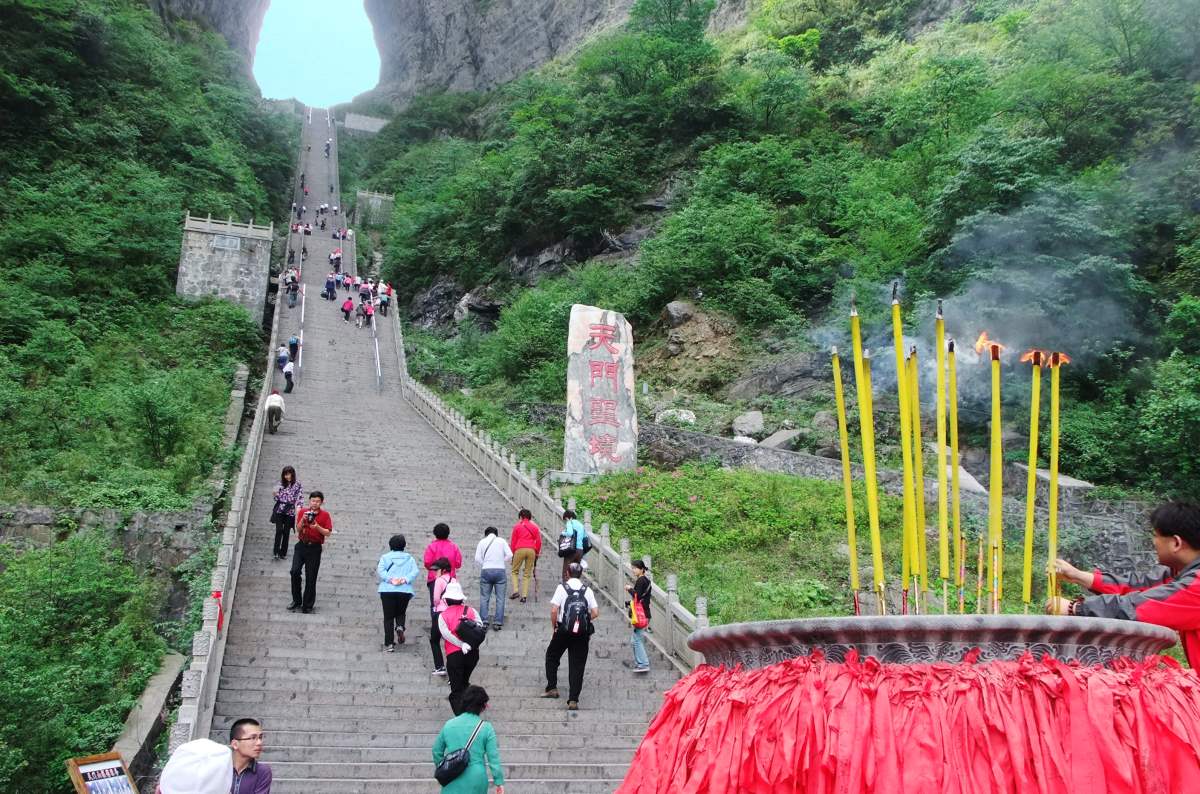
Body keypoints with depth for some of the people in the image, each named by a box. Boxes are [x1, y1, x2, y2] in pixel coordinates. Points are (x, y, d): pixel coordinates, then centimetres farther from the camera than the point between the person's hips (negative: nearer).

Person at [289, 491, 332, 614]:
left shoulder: (325, 515, -1)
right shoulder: (303, 512, 6)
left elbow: (328, 533, -4)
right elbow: (298, 529, 4)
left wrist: (317, 527, -19)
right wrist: (303, 520, -14)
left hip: (315, 548, -2)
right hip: (301, 545, 2)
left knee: (311, 577, -1)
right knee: (295, 571, -11)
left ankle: (307, 605, 9)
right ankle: (296, 601, 6)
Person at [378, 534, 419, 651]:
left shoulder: (385, 557, 8)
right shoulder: (409, 558, 12)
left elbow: (380, 570, -8)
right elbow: (416, 571, -3)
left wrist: (390, 579, -13)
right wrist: (405, 579, -11)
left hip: (387, 590, -1)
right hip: (405, 591, 1)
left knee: (388, 617, 5)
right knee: (400, 613, 21)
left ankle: (389, 644, 0)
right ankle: (400, 627, -11)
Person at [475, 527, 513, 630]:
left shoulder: (482, 542, 8)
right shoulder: (502, 541, 7)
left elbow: (477, 559, 0)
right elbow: (509, 555, -2)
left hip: (486, 571, 0)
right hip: (500, 571, 0)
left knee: (484, 598, 6)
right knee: (500, 598, 3)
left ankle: (483, 622, -1)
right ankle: (498, 622, -3)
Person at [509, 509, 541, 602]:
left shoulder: (517, 526, 7)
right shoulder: (534, 527, 14)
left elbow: (513, 541, 6)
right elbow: (539, 541, 11)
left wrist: (513, 552, 15)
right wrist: (537, 552, 21)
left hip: (519, 549, -2)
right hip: (531, 550, 2)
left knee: (515, 571, 12)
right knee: (527, 574, 7)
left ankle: (515, 591, -5)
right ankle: (524, 595, 1)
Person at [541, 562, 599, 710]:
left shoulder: (562, 587, -3)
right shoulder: (587, 590, 4)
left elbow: (554, 610, -11)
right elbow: (595, 613, 1)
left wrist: (554, 625, 5)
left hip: (564, 631, -2)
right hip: (582, 633, 2)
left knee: (551, 656, 23)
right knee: (577, 665, 5)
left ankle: (552, 688, 22)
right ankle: (573, 700, 0)